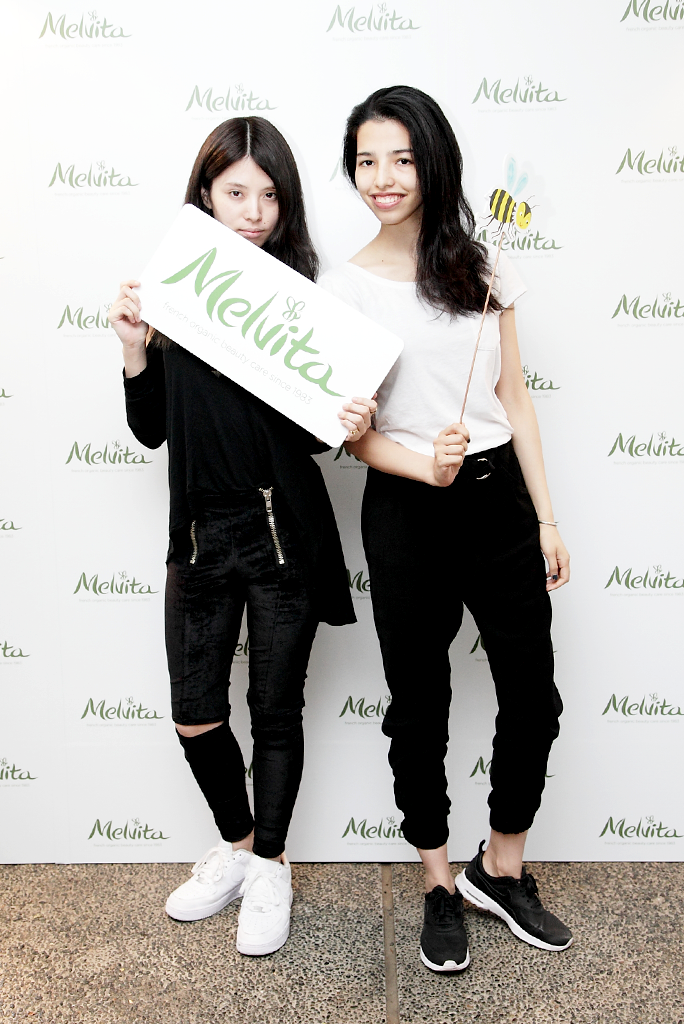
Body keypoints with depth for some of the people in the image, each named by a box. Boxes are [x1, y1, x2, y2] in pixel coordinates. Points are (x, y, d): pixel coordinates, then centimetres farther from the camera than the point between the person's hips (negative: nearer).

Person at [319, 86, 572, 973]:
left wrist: (546, 518, 6)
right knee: (420, 708, 9)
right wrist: (426, 467, -22)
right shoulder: (345, 288, -1)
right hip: (408, 511, -3)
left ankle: (501, 871, 33)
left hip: (501, 500, 3)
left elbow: (515, 399, 8)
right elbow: (352, 433, -2)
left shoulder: (482, 266, 7)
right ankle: (439, 888, 32)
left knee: (534, 698, 8)